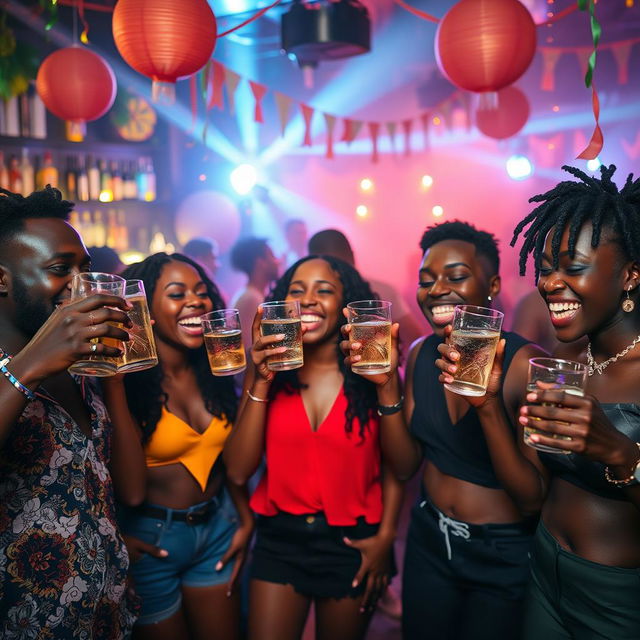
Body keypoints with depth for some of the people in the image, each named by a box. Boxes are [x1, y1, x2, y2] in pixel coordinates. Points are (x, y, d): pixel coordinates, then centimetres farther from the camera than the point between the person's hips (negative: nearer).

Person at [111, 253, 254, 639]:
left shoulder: (215, 370, -1)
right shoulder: (124, 381, -19)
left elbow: (227, 456, 7)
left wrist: (246, 521, 5)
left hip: (216, 528, 5)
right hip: (151, 538, -5)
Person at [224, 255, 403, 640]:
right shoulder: (267, 369, -4)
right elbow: (238, 471, -11)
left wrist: (386, 536, -9)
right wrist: (262, 382, -18)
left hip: (353, 542, 0)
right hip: (279, 539, 1)